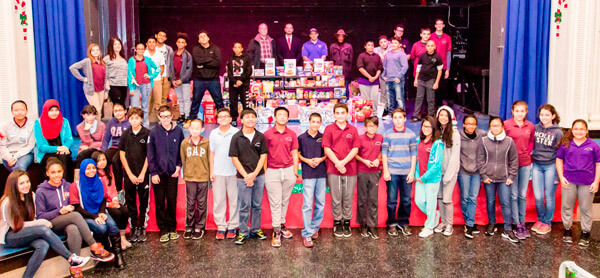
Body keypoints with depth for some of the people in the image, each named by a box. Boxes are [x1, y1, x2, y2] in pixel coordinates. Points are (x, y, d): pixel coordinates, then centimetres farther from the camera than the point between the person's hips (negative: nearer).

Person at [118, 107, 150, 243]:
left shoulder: (147, 134, -3)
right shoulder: (125, 134, 4)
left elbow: (149, 155, -3)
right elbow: (122, 154, 5)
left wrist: (142, 174, -8)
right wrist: (130, 174, -3)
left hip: (143, 174, -2)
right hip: (129, 174, 2)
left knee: (144, 201, 3)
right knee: (130, 202, 6)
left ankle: (142, 228, 12)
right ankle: (133, 228, 15)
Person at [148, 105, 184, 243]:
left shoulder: (178, 131, 1)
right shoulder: (154, 132, -3)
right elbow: (150, 154, -2)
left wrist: (179, 166, -2)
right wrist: (153, 172, -6)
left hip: (173, 172, 1)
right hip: (159, 173, -1)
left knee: (172, 201, 7)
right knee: (160, 202, 3)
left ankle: (172, 228, 18)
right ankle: (163, 230, 12)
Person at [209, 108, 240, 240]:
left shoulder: (236, 133, -1)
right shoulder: (213, 134, 8)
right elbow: (212, 153, 12)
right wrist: (211, 171, 7)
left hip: (233, 172, -2)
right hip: (218, 173, 2)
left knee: (234, 200, 2)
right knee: (218, 200, 4)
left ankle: (232, 226, 12)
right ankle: (221, 227, 12)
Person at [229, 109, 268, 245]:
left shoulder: (260, 137, 3)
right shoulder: (236, 137, -3)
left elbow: (263, 156, 1)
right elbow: (234, 158, -4)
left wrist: (254, 174, -9)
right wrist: (246, 175, -10)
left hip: (259, 176, 2)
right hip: (243, 177, -2)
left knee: (257, 205, 11)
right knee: (244, 206, 3)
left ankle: (256, 229, 25)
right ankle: (243, 232, 13)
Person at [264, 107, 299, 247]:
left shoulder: (292, 135, 6)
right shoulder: (267, 134, 0)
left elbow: (294, 154, 8)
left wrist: (295, 172, 4)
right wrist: (264, 172, -2)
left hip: (288, 171, 2)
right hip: (272, 172, -2)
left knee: (285, 200, 9)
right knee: (275, 202, -1)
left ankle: (282, 225, 23)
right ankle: (276, 232, 3)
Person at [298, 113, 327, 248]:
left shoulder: (323, 137, 7)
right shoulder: (301, 138, 2)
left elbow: (327, 153, 12)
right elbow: (297, 154, 7)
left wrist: (320, 159, -7)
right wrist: (307, 160, -9)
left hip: (321, 174, 3)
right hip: (308, 174, -3)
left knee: (320, 204, 8)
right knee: (307, 205, -7)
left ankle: (315, 227, 25)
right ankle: (307, 234, -4)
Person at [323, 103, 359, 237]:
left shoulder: (353, 130, 7)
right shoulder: (329, 129, 3)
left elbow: (355, 149, 1)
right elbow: (327, 149, -2)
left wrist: (343, 162, -11)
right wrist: (337, 163, -12)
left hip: (350, 169, 1)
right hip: (333, 170, -1)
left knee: (348, 198, 7)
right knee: (336, 199, 4)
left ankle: (347, 223, 18)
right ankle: (337, 223, 16)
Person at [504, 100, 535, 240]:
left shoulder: (530, 126, 4)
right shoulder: (506, 124, -7)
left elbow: (531, 141, 17)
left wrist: (527, 153, 6)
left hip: (525, 163, 3)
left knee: (523, 195, 9)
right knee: (514, 195, 0)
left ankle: (522, 222, 19)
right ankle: (517, 224, 7)